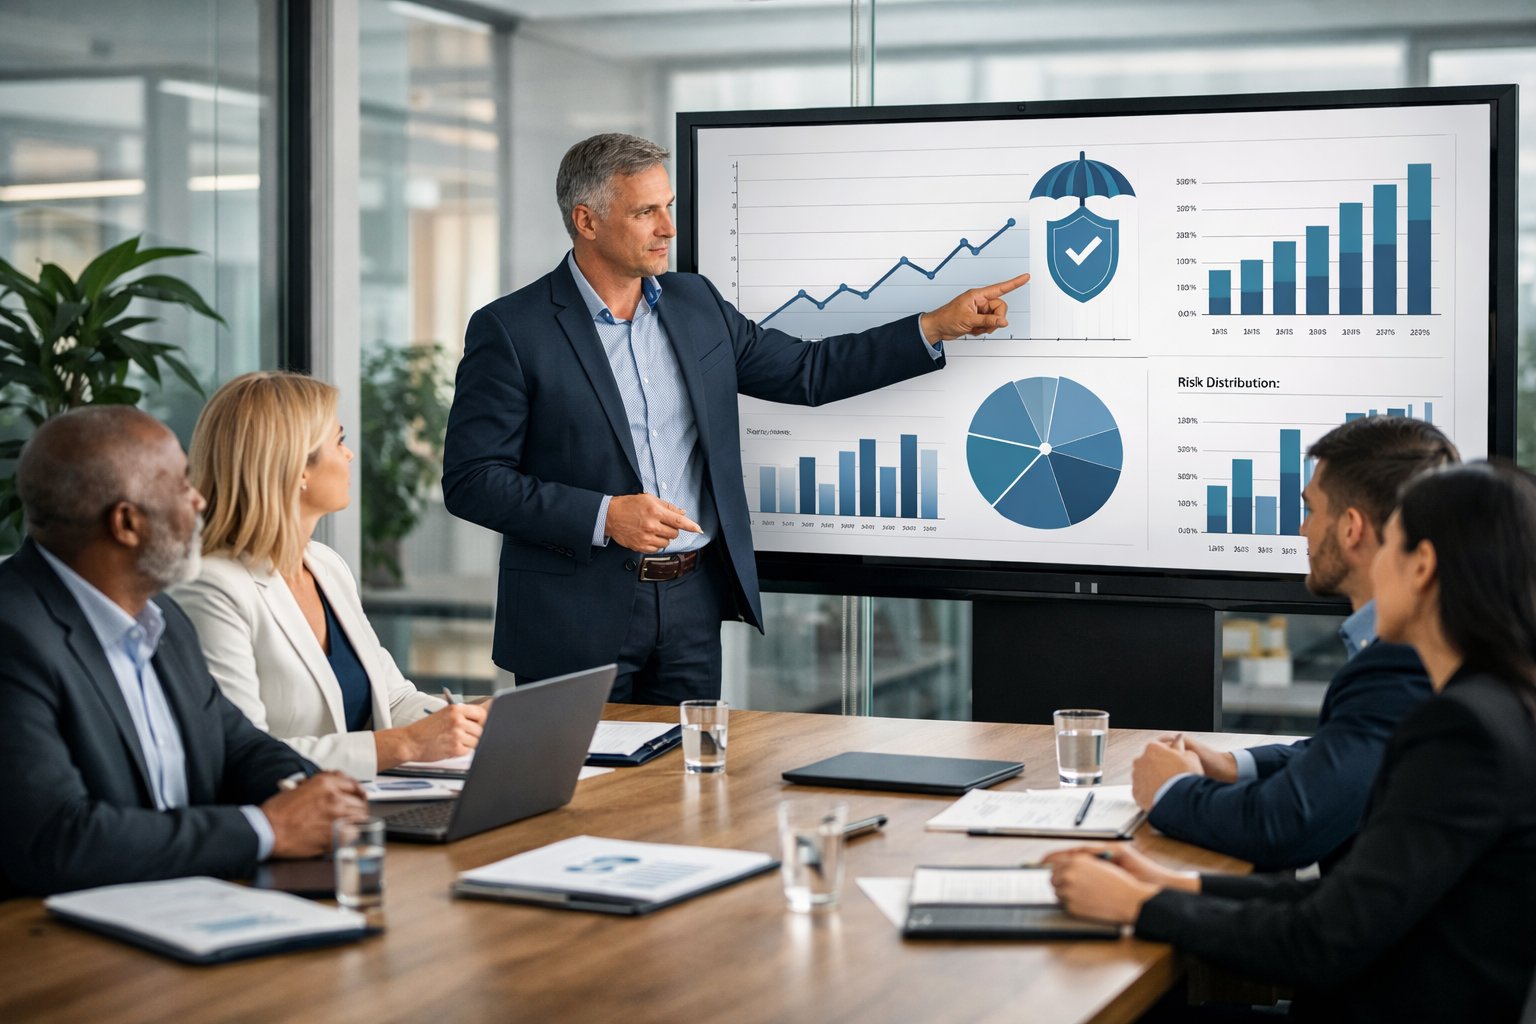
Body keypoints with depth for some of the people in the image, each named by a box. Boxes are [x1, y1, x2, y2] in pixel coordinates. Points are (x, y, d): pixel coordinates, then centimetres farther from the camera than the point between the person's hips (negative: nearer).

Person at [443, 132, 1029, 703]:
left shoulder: (695, 304, 8)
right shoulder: (511, 330, -9)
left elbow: (808, 372, 15)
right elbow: (471, 480, -11)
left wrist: (940, 326, 8)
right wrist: (605, 516, -21)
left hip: (692, 603, 5)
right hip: (578, 620, -5)